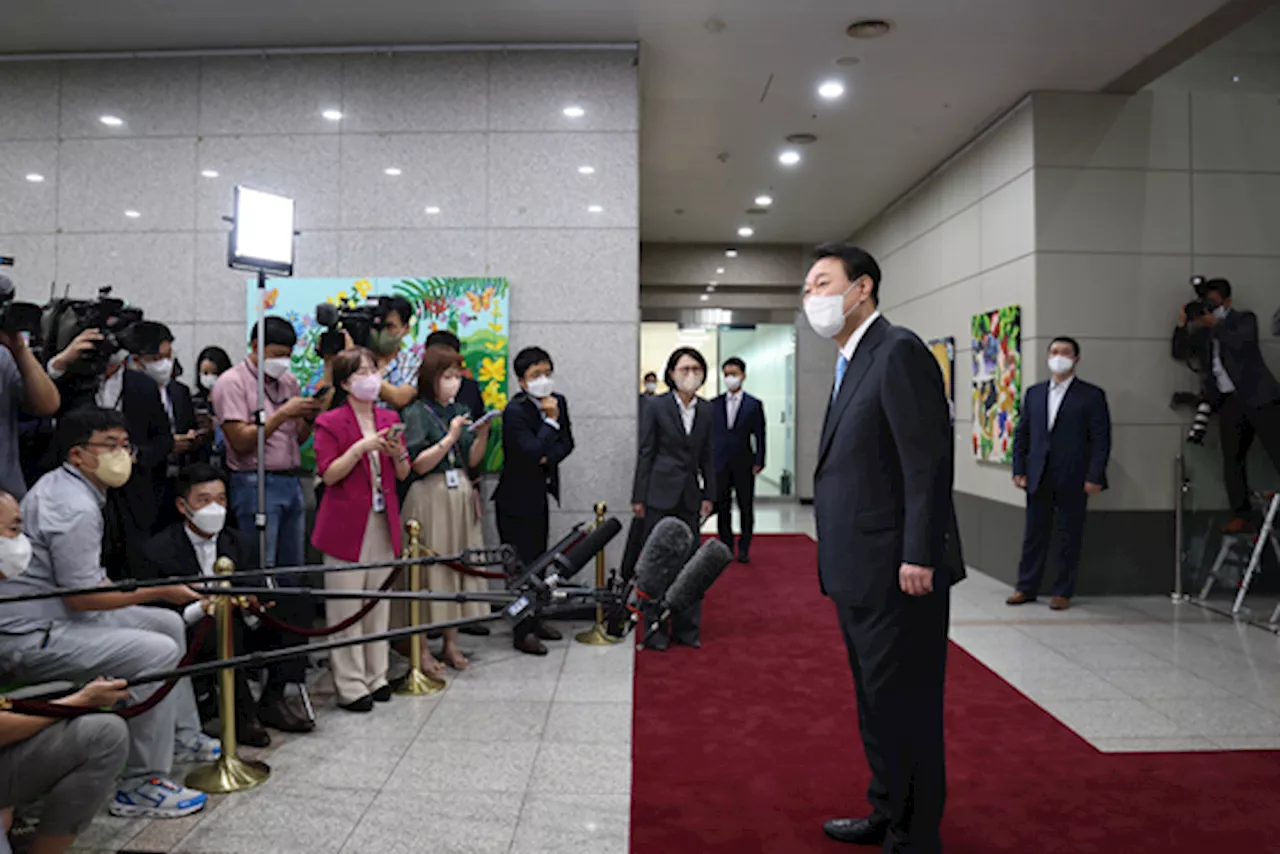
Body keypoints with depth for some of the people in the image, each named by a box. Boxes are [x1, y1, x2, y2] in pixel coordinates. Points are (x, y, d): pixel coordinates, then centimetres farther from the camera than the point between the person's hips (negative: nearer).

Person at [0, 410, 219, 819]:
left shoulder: (59, 485, 11)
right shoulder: (77, 509, -23)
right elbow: (81, 597, -23)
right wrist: (160, 591, -17)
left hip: (55, 613, 11)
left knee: (168, 623, 13)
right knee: (159, 652, -21)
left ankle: (180, 736, 24)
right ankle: (139, 785, -12)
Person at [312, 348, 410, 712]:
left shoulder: (390, 419, 11)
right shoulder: (331, 422, -5)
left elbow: (404, 474, 12)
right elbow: (328, 474, -12)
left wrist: (398, 454, -8)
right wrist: (360, 448, -21)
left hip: (384, 522, 5)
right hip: (347, 524, -5)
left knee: (380, 603, 12)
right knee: (346, 608, -1)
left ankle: (376, 677, 23)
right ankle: (350, 686, 9)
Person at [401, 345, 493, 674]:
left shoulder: (461, 411, 11)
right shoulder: (416, 413, -6)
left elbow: (472, 461, 11)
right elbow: (418, 464, -12)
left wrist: (482, 435, -4)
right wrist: (449, 438, -18)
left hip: (461, 496, 6)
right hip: (430, 496, -6)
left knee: (459, 564, 9)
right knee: (429, 568, -1)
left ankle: (450, 642, 21)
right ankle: (422, 648, 10)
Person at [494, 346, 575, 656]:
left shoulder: (558, 402, 2)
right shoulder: (514, 411, -20)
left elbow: (567, 443, 7)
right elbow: (533, 451, -27)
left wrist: (547, 458, -12)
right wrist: (551, 420, -23)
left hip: (541, 494, 7)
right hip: (517, 499, -7)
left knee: (537, 560, 16)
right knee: (521, 563, -2)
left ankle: (534, 620, 30)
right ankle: (523, 632, 8)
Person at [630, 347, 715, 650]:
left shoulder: (706, 410, 8)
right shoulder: (656, 406, -4)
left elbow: (707, 456, 11)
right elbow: (645, 452, -3)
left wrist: (709, 495, 7)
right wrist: (639, 497, -5)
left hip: (690, 495, 4)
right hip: (661, 493, -4)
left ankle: (687, 628, 18)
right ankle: (656, 629, 11)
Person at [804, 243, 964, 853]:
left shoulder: (899, 351, -13)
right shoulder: (852, 362, 16)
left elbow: (929, 460, -19)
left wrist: (919, 557, -22)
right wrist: (836, 561, 15)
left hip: (896, 574, -10)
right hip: (858, 574, 10)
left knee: (903, 706, 2)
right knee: (875, 702, 21)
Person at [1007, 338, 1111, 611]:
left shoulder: (1092, 395, 0)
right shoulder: (1034, 392, 12)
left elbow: (1101, 439, -4)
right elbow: (1022, 433, 11)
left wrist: (1095, 476, -12)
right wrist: (1019, 470, 4)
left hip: (1073, 480, -3)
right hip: (1038, 477, 3)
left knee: (1070, 537, 5)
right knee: (1034, 535, 8)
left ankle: (1063, 592, 15)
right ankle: (1026, 587, 16)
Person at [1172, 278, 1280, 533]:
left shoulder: (1245, 319, 5)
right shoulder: (1202, 331, 16)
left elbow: (1240, 342, -13)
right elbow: (1179, 353, 10)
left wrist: (1215, 325, -8)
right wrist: (1182, 325, 0)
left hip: (1257, 395, -4)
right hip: (1228, 401, 4)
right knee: (1232, 462, 2)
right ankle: (1242, 516, 8)